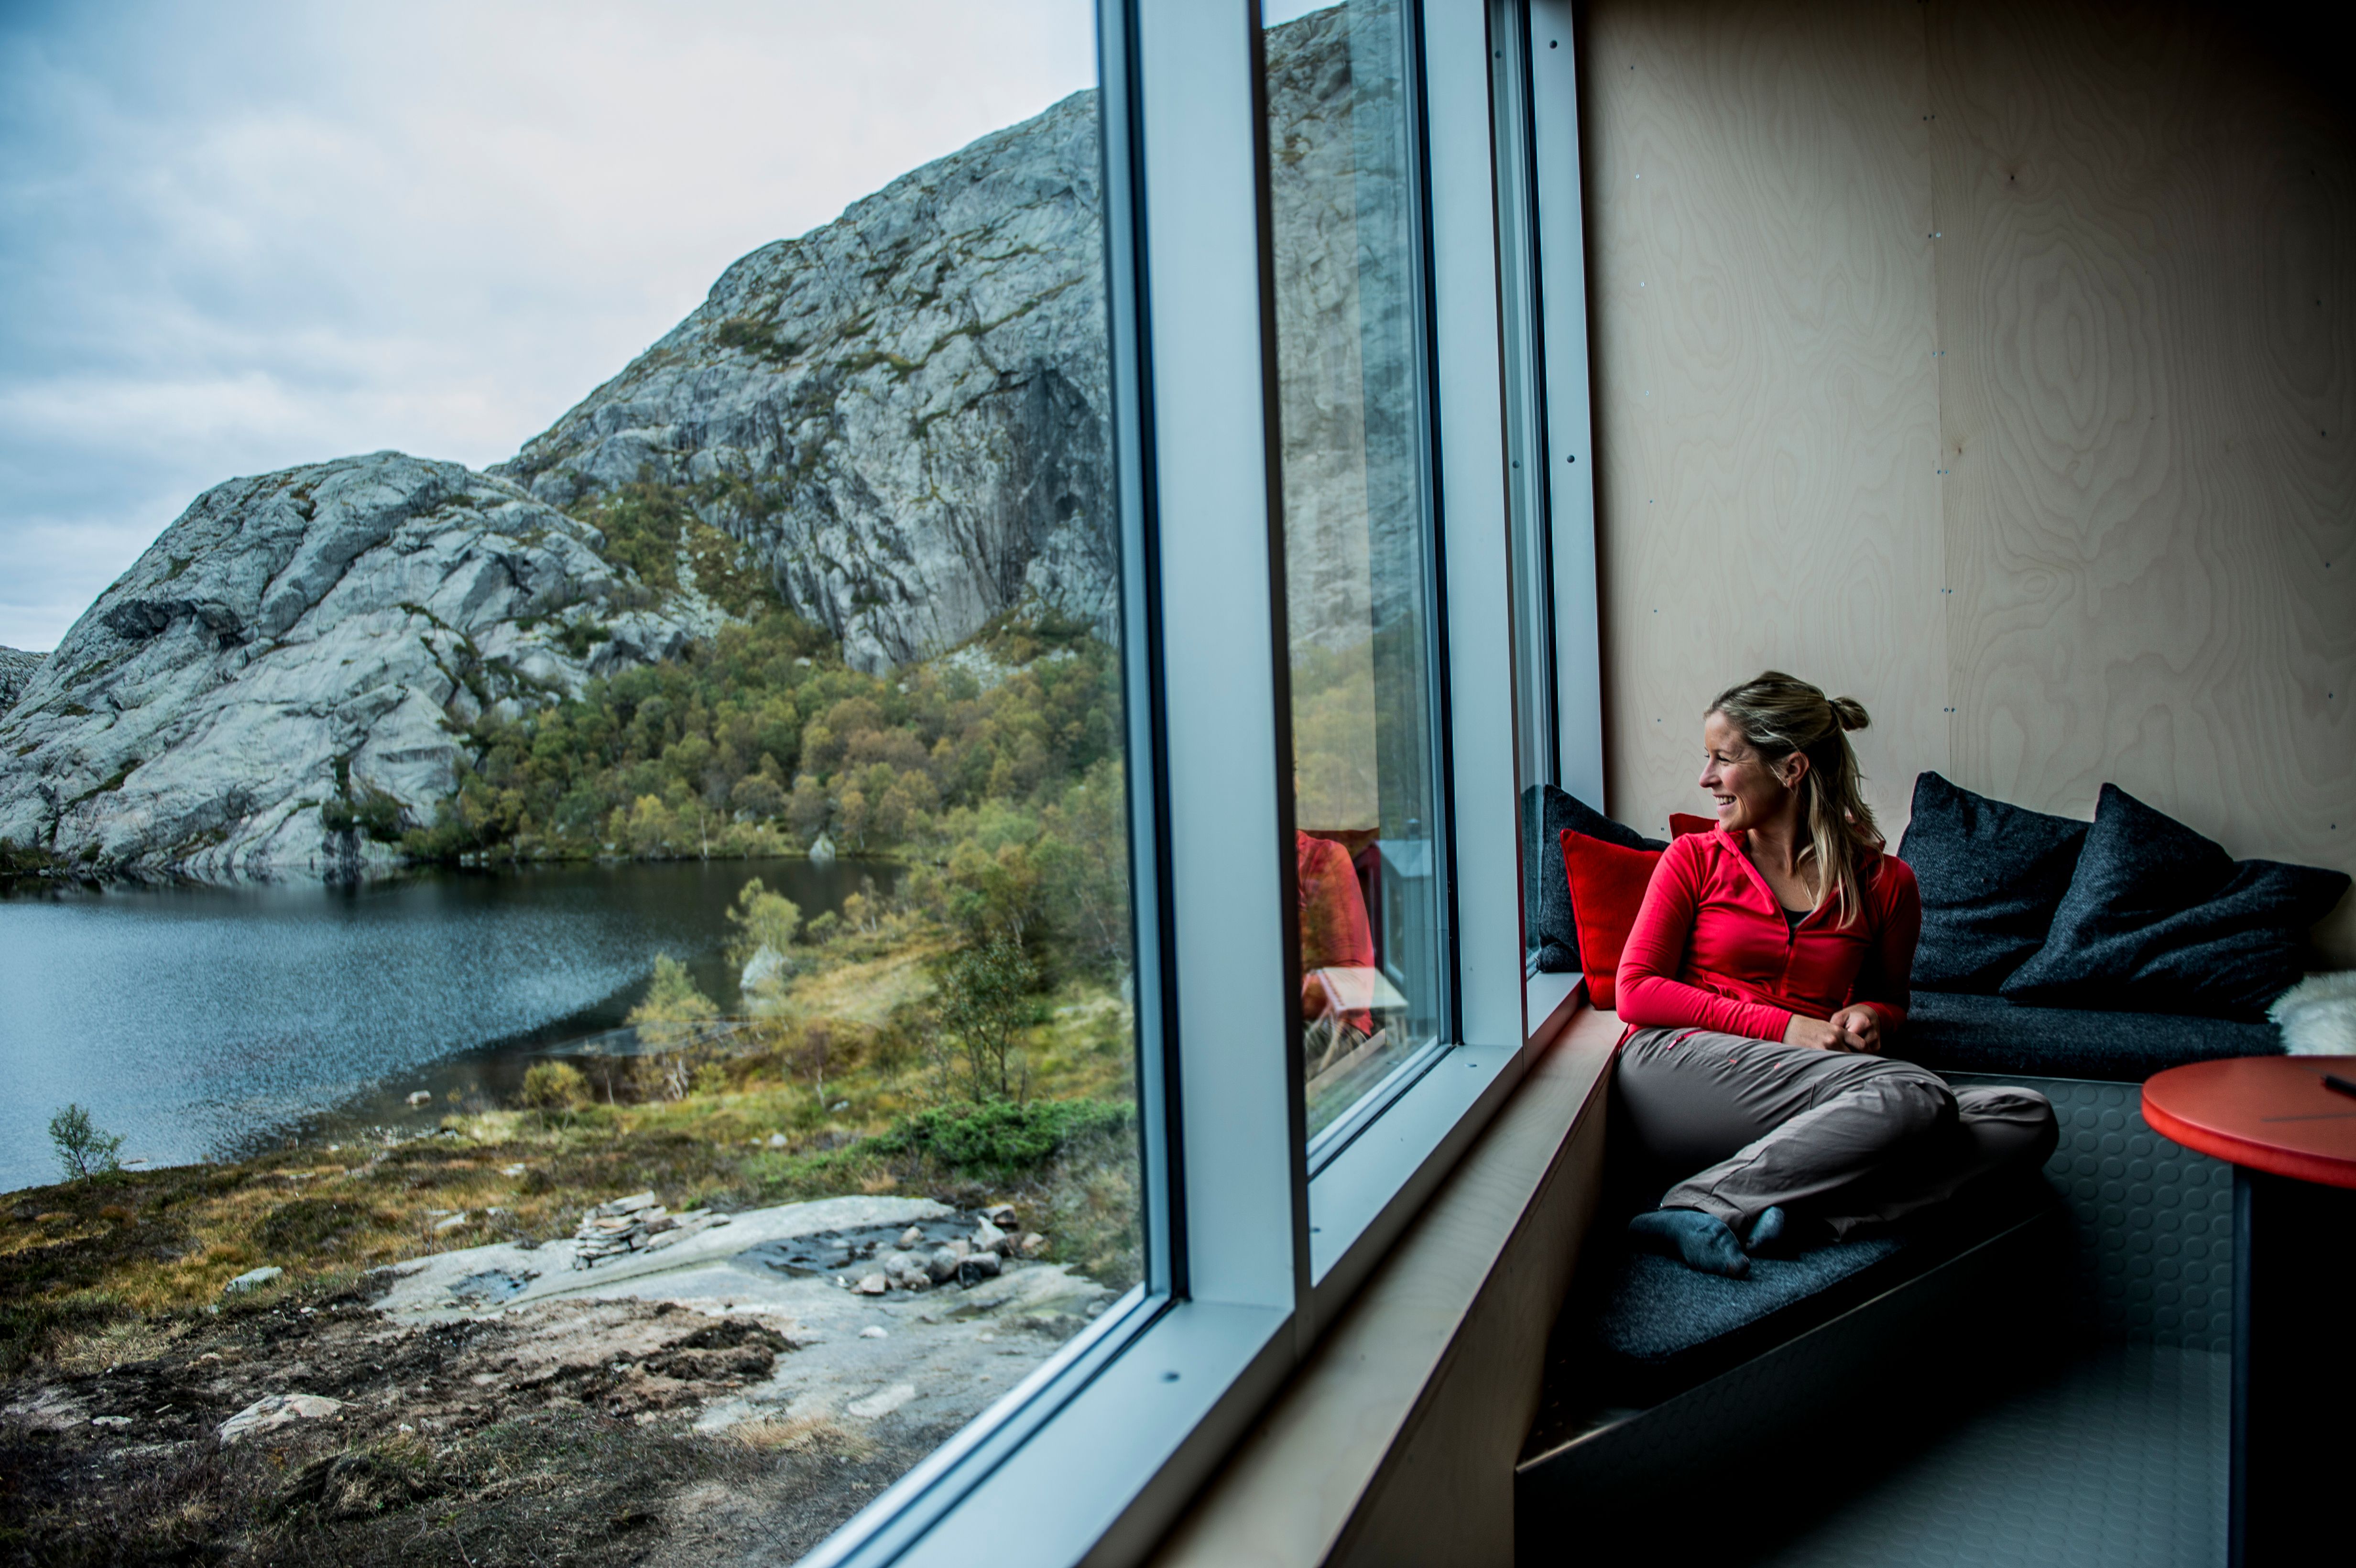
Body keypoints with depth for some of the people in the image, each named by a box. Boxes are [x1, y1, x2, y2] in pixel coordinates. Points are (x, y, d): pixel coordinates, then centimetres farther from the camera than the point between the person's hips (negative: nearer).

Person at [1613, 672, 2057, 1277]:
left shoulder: (1884, 882, 13)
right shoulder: (1695, 859, 9)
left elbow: (1890, 997, 29)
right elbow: (1637, 991, 2)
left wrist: (1870, 1018, 1)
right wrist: (1786, 1028, -9)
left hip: (1804, 1091, 4)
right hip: (1681, 1064, -4)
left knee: (2027, 1118, -19)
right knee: (1913, 1095, -27)